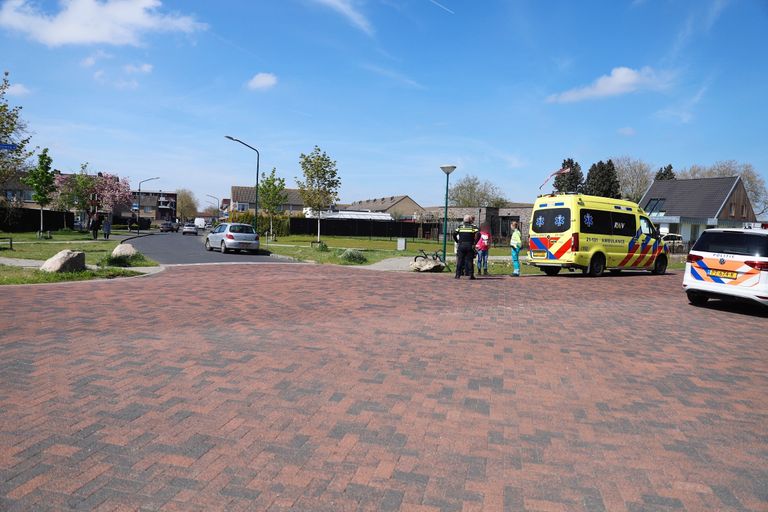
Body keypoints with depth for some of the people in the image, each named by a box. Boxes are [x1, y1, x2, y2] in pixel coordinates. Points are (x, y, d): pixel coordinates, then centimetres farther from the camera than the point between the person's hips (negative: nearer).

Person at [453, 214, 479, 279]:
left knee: (460, 260, 4)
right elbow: (478, 234, -10)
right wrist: (475, 243, -5)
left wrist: (457, 241, 8)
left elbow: (454, 234, 1)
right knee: (469, 260, 3)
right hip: (470, 245, -1)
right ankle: (471, 274, -1)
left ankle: (458, 274, 2)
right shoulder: (473, 227, 4)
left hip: (461, 245, 1)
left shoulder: (460, 227, 8)